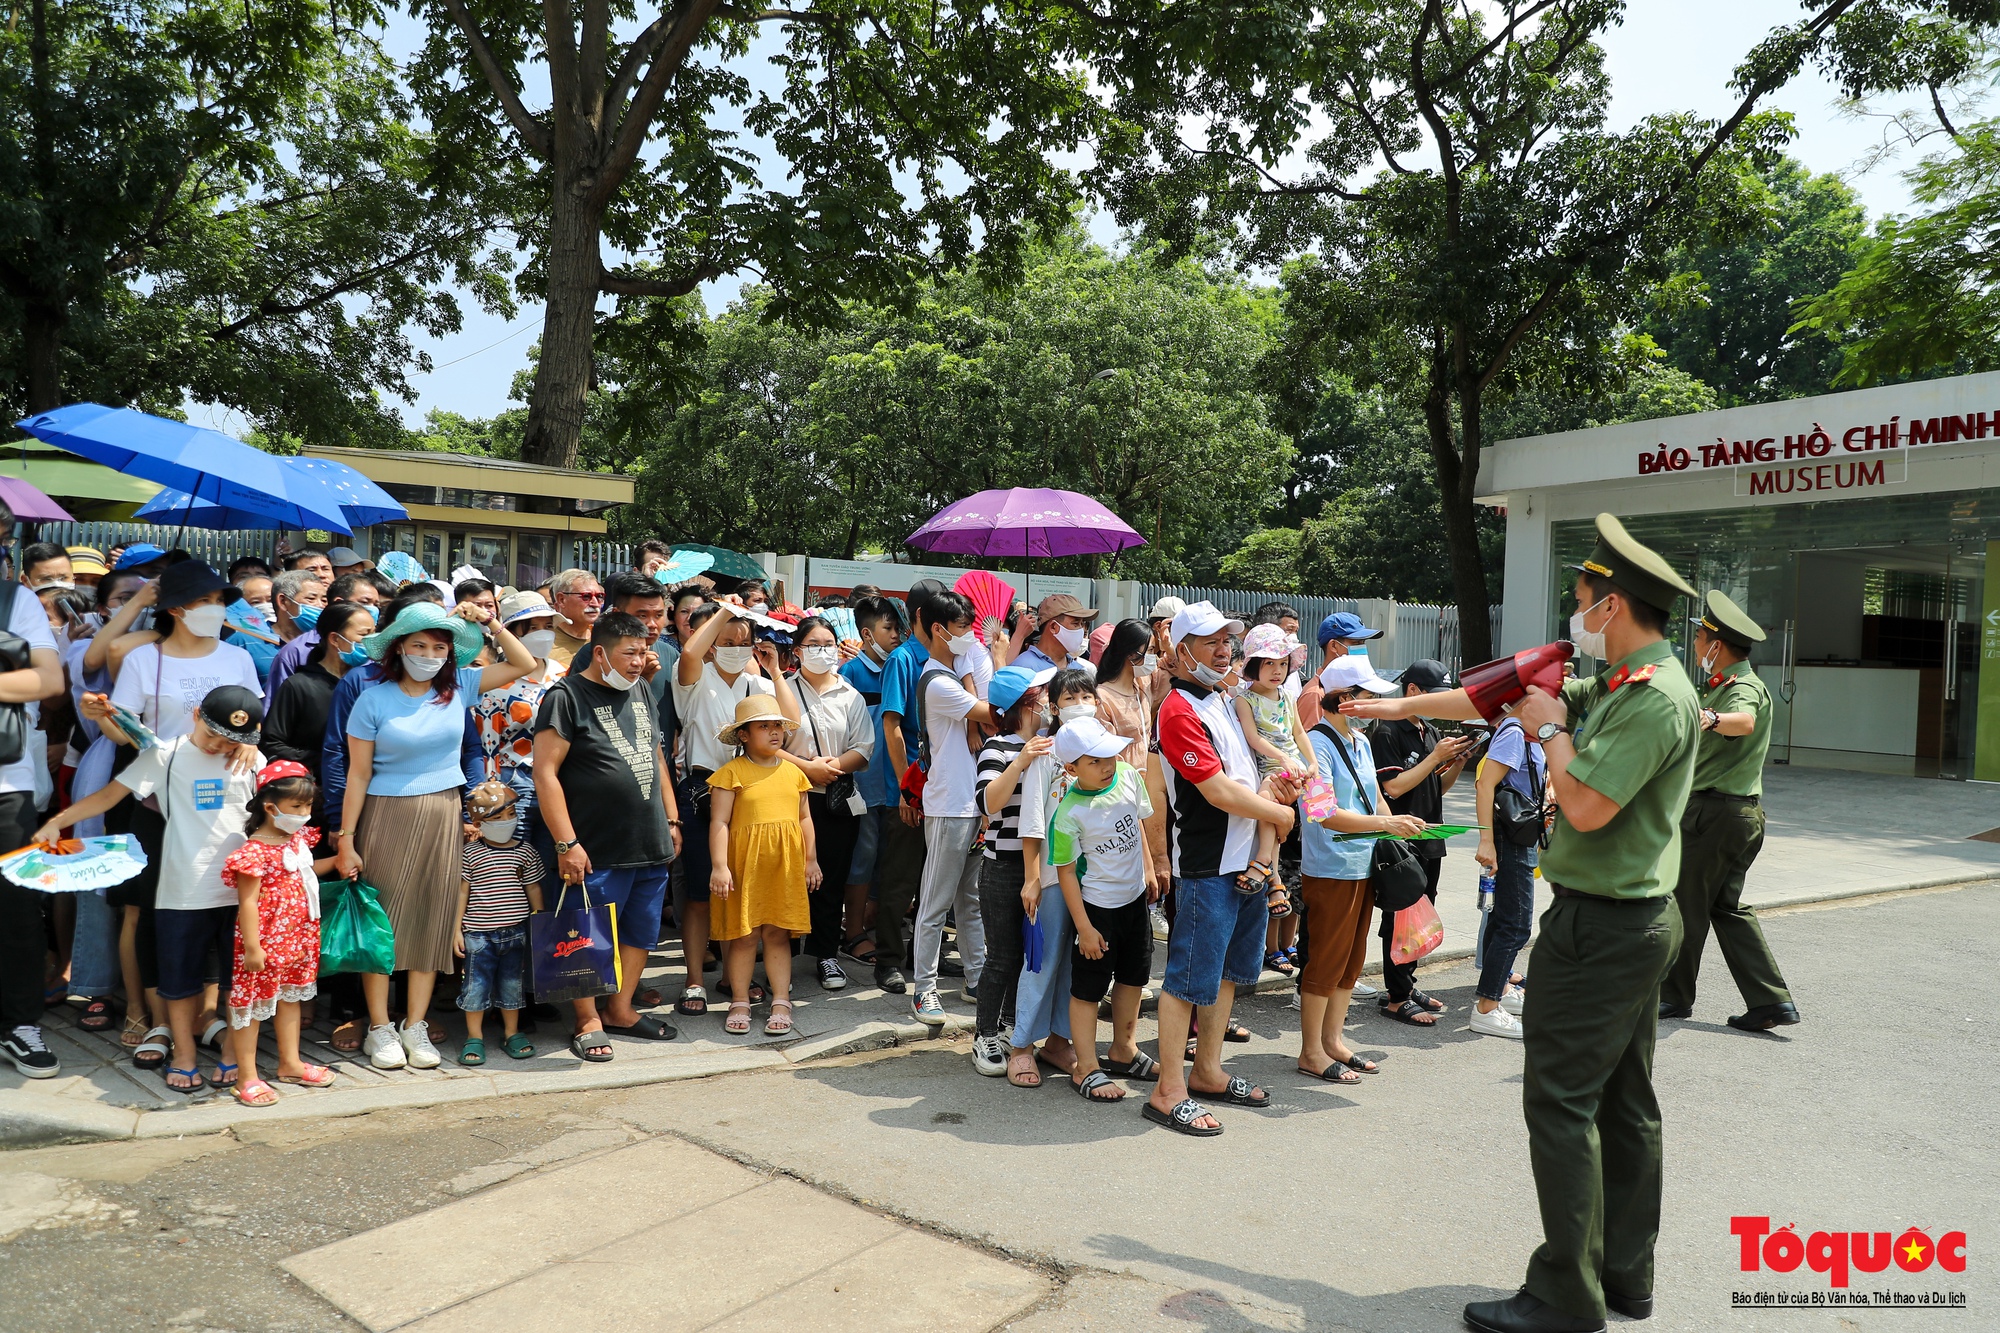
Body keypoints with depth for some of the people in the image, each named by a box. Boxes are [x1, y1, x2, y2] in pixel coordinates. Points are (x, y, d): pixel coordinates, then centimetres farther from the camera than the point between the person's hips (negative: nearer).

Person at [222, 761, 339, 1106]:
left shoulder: (298, 839, 6)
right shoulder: (254, 852, -21)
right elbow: (247, 902, -22)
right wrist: (252, 947, -23)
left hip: (297, 938, 9)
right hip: (264, 942, -9)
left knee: (291, 998, 20)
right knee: (251, 1004, 3)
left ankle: (290, 1063, 34)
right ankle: (246, 1079, 12)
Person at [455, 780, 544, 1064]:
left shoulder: (525, 852, 1)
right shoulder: (470, 854, -4)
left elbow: (534, 889, 8)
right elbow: (462, 891, 0)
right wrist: (457, 929, -1)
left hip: (516, 932, 2)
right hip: (478, 934, -2)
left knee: (513, 984, 11)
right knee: (476, 985, 4)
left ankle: (512, 1032, 25)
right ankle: (474, 1037, 18)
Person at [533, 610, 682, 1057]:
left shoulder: (640, 693, 13)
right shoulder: (567, 696, -10)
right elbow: (545, 773, -15)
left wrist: (672, 820, 16)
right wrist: (567, 843, -17)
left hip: (651, 845, 7)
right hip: (598, 852, -7)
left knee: (642, 932, 14)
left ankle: (621, 1009, 29)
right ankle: (589, 1021, 16)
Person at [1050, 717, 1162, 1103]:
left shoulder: (1129, 776, -8)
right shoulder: (1068, 814, -25)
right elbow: (1066, 872, -18)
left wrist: (1148, 871, 14)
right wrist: (1084, 927, -16)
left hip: (1134, 897, 7)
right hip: (1097, 906, -7)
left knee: (1133, 977, 20)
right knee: (1089, 987, 2)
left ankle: (1123, 1051, 38)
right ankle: (1086, 1069, 14)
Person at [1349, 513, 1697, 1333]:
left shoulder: (1657, 699, -19)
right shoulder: (1617, 687, 11)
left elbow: (1587, 806, -25)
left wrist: (1552, 731, -8)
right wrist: (1402, 705, 22)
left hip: (1599, 927, -10)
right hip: (1640, 920, 10)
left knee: (1560, 1100, -4)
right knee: (1624, 1102, 15)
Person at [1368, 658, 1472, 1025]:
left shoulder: (1432, 733, 15)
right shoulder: (1387, 733, -11)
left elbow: (1439, 788, 18)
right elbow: (1395, 786, -18)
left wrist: (1459, 761, 0)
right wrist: (1436, 757, -18)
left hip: (1430, 841, 9)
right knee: (1401, 918, -5)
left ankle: (1405, 984, 24)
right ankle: (1396, 999, 1)